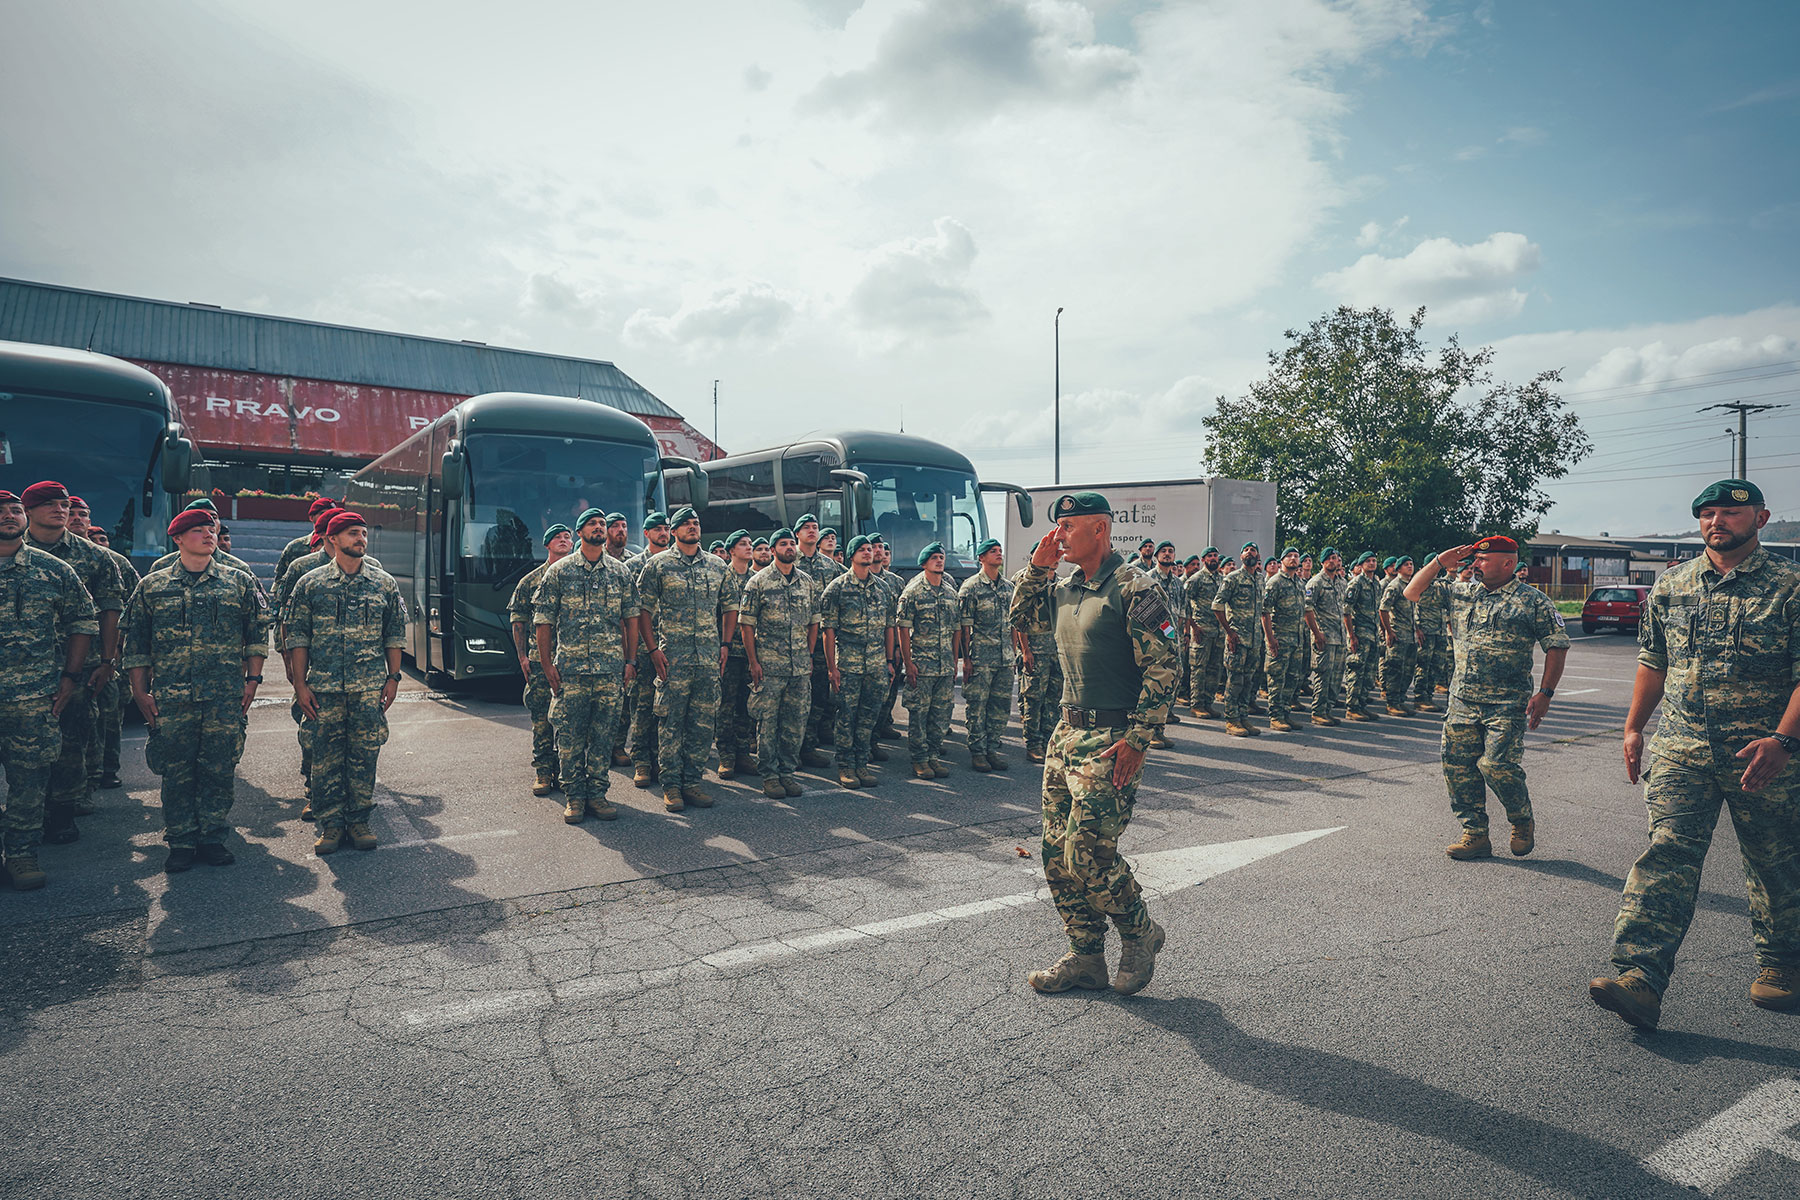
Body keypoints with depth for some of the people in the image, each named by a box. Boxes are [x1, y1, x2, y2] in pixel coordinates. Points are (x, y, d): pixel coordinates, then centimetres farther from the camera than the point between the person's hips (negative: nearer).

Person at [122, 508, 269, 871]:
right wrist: (140, 691, 4)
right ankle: (180, 842, 17)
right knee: (176, 771, 5)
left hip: (227, 696, 0)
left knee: (220, 769, 4)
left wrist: (252, 679, 3)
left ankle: (213, 837, 16)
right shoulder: (152, 586, 8)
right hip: (170, 696, 0)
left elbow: (258, 633, 9)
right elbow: (136, 643, 9)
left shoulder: (239, 582, 8)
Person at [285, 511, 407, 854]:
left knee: (364, 756, 4)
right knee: (326, 758, 5)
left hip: (370, 687, 1)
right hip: (324, 688, 0)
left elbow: (395, 635, 10)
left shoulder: (384, 584, 7)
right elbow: (297, 636, 4)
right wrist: (300, 684, -1)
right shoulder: (310, 583, 4)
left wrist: (393, 677, 4)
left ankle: (359, 820, 16)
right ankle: (330, 824, 16)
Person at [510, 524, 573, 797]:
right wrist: (522, 656, 4)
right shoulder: (531, 580, 9)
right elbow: (518, 620, 11)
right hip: (539, 659, 0)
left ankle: (564, 770, 11)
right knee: (540, 715, 1)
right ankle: (542, 771, 10)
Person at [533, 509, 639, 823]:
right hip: (569, 669, -1)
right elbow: (543, 621, 3)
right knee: (569, 735, 2)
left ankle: (597, 793, 16)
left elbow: (631, 619, 11)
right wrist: (548, 665, -3)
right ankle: (573, 796, 13)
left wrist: (630, 661, 4)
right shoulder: (558, 571, 4)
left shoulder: (622, 572, 9)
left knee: (604, 735, 6)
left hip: (612, 669, 2)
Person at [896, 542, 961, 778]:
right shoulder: (913, 592, -5)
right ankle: (920, 760, 9)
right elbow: (903, 628, -8)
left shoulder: (952, 593, 11)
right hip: (921, 665, -5)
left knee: (941, 714, 8)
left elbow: (957, 629, 16)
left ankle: (934, 755, 18)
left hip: (946, 667, 5)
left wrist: (954, 661, 12)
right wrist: (908, 662, -12)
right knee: (918, 713, 0)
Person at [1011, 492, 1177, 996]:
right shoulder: (1063, 589, 12)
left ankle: (1141, 935, 18)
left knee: (1088, 852, -9)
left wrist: (1135, 741, -19)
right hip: (1066, 731, 8)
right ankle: (1085, 958, 23)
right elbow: (1015, 614, 25)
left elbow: (1163, 669, -14)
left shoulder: (1134, 588, -11)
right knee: (1057, 852, 9)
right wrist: (1039, 564, 10)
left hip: (1110, 738, -8)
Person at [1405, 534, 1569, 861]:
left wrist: (1545, 693, -8)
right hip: (1463, 701, 5)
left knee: (1497, 764, -15)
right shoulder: (1461, 594, 12)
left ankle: (1523, 821, 15)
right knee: (1457, 766, 3)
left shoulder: (1533, 601, 0)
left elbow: (1557, 646, 0)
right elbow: (1413, 592, 14)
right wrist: (1440, 562, 6)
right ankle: (1475, 835, 16)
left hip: (1507, 703, -5)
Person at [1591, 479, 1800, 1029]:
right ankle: (1640, 978, -14)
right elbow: (1653, 661, 16)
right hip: (1681, 749, 2)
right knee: (1666, 856, -9)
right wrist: (1634, 727, 13)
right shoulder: (1672, 585, 9)